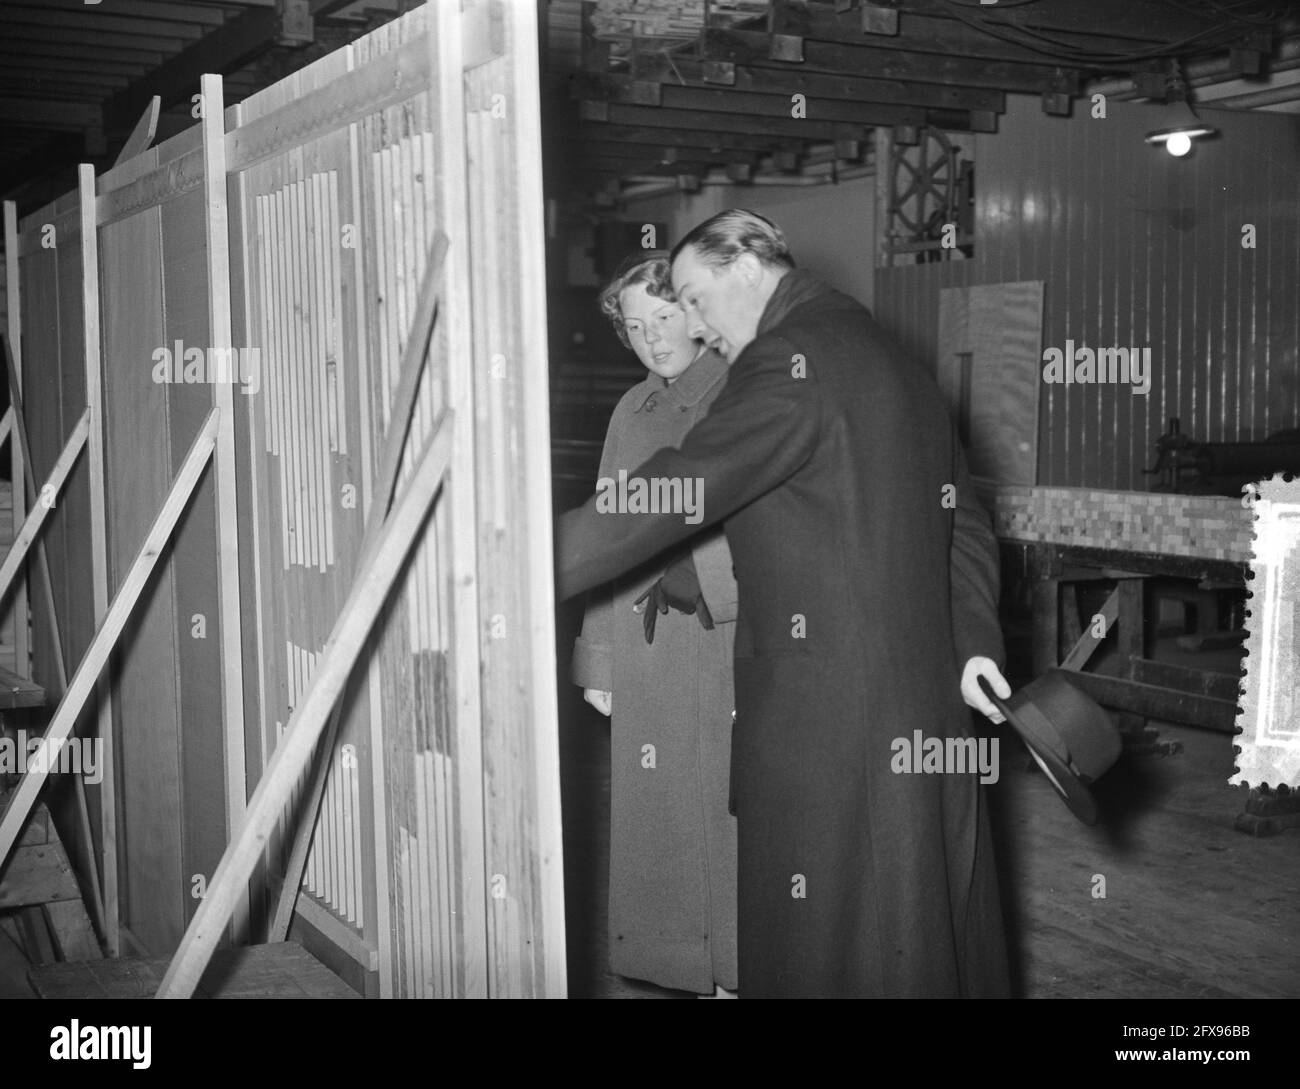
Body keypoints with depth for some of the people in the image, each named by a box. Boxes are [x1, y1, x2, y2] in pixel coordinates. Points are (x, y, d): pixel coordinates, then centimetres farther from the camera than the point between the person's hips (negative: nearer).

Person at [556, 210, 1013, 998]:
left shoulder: (793, 361, -13)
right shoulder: (893, 360, 16)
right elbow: (965, 523, 15)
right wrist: (974, 640, 7)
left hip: (826, 718, -9)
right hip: (927, 708, 9)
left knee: (824, 942, 3)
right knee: (929, 921, 18)